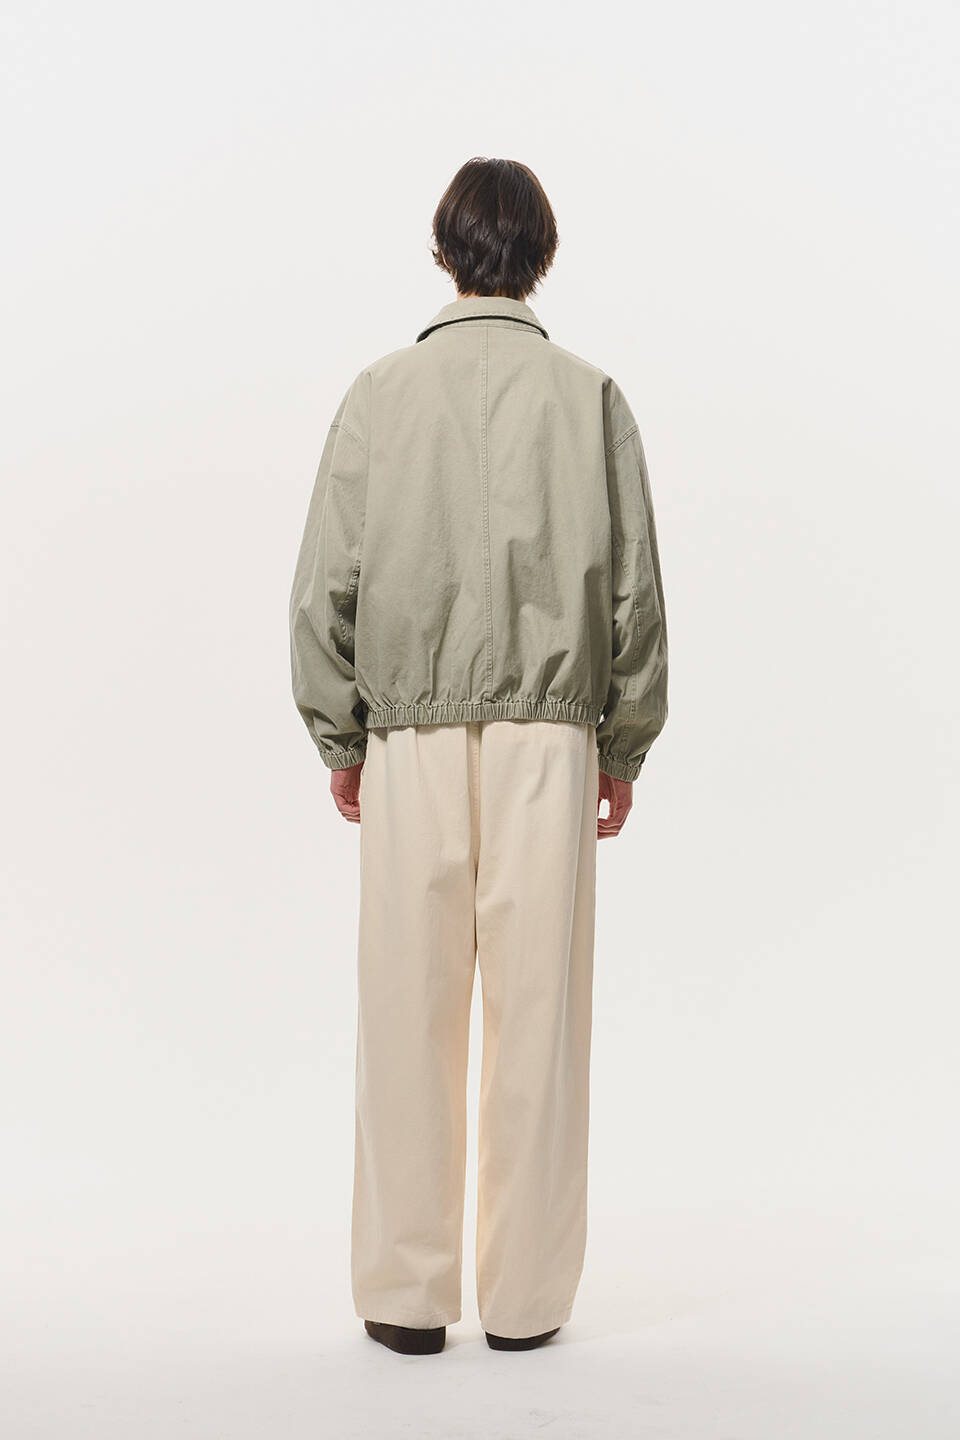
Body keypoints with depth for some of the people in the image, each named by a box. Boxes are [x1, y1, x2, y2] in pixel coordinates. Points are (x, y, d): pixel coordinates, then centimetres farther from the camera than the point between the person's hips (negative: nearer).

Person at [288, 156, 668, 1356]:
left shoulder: (381, 394, 1)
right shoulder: (588, 397, 1)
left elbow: (325, 583, 0)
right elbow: (633, 585, 2)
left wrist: (339, 740, 10)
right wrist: (624, 745, 11)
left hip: (411, 742, 0)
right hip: (549, 737, 0)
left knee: (408, 1020, 5)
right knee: (537, 1013, 5)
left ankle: (407, 1295, 13)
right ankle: (524, 1298, 12)